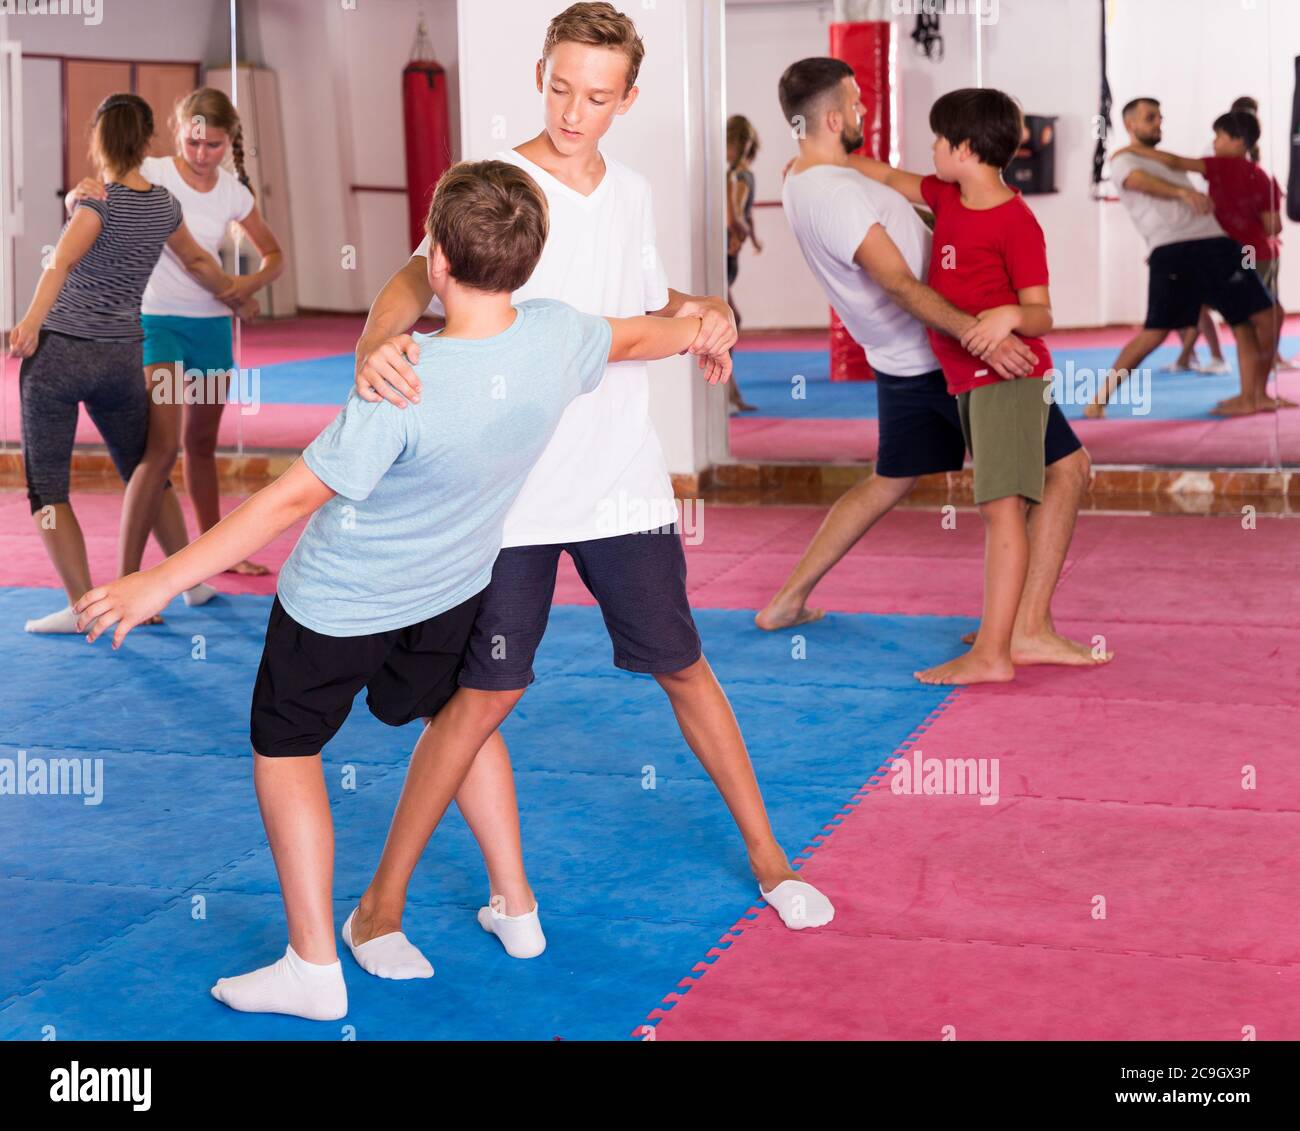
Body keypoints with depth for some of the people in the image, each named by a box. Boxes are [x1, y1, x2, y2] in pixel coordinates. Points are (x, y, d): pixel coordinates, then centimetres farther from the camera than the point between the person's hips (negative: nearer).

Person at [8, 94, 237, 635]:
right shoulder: (164, 205, 7)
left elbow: (62, 260, -27)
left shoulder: (99, 200, -9)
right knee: (144, 474, 21)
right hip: (121, 356, 5)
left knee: (45, 485, 3)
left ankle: (81, 605, -3)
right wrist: (234, 293, 45)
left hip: (59, 350, -4)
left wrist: (32, 319, -39)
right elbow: (197, 261, 26)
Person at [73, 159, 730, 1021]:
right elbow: (632, 337, 6)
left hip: (339, 602, -5)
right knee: (450, 719, 30)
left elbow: (293, 499, -30)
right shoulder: (558, 337, -18)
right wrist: (698, 331, 30)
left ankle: (315, 967, 16)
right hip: (453, 592, 6)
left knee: (284, 752, 13)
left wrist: (162, 580, -22)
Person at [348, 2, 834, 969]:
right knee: (486, 694, -1)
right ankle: (513, 903, 14)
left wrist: (702, 312, 2)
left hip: (624, 482, 4)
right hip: (510, 490, -4)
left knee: (682, 666, 12)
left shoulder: (632, 193, 9)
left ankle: (766, 855, 27)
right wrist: (377, 344, -46)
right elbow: (417, 279, -25)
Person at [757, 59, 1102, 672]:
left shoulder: (802, 180, 8)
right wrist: (978, 333, -39)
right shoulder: (839, 194, -22)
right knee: (1067, 467, -3)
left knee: (888, 483, 26)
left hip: (904, 363, 10)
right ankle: (1030, 630, -6)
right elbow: (900, 285, -30)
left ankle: (789, 599, 27)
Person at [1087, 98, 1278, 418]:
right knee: (1156, 332, -17)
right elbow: (1144, 183, -16)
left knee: (1261, 316, 5)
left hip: (1215, 244, 8)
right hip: (1172, 251, -8)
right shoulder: (1123, 161, 6)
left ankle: (1252, 396, 13)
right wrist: (1184, 192, -33)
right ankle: (1101, 397, -8)